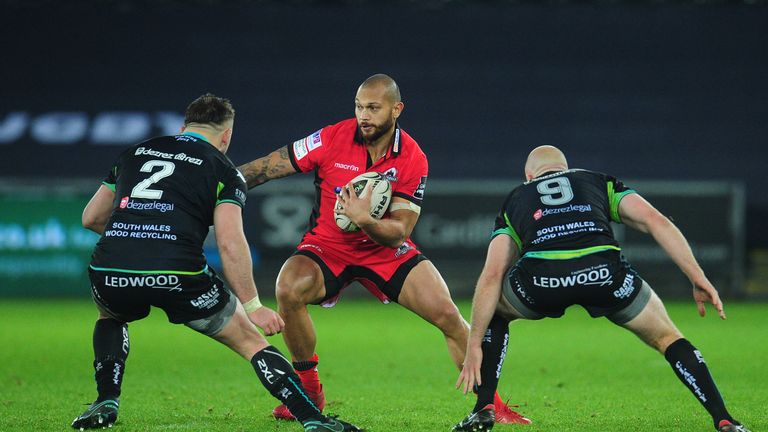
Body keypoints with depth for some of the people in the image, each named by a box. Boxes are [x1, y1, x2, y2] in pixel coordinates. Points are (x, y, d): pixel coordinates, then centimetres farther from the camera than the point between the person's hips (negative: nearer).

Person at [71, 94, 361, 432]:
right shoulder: (223, 169, 11)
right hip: (176, 276, -3)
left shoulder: (135, 153, 24)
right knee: (250, 341, 14)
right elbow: (230, 242, -1)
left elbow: (91, 218, 29)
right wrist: (253, 306, 4)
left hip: (108, 273, 3)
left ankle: (106, 403, 23)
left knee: (111, 316, 39)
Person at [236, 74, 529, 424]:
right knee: (289, 288, -32)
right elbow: (268, 167, -6)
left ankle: (490, 404, 5)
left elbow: (398, 233, -16)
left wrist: (365, 220, -36)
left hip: (384, 249, 1)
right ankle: (309, 392, -11)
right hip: (327, 246, -1)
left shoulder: (413, 160, -13)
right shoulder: (332, 139, -15)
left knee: (447, 315, -14)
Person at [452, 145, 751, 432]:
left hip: (540, 278, 0)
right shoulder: (600, 182, 34)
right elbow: (656, 222, 16)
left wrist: (474, 346, 20)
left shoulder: (514, 200, 34)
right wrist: (698, 279, 12)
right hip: (604, 272, 0)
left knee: (493, 312, 35)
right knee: (666, 337, 24)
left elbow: (492, 276, 21)